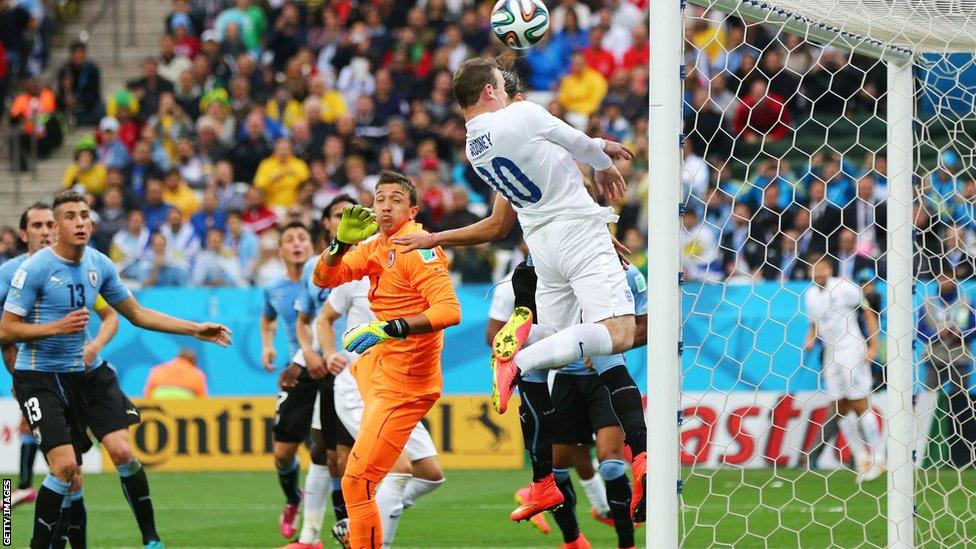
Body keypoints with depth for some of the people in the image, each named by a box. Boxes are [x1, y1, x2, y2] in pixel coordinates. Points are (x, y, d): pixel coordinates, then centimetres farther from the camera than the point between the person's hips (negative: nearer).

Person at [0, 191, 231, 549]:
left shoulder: (99, 265, 3)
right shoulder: (35, 269, -14)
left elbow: (138, 314, 15)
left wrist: (195, 329, 11)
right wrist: (57, 327, -24)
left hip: (88, 371, 5)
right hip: (40, 376, -5)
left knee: (124, 451, -8)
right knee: (66, 466, -16)